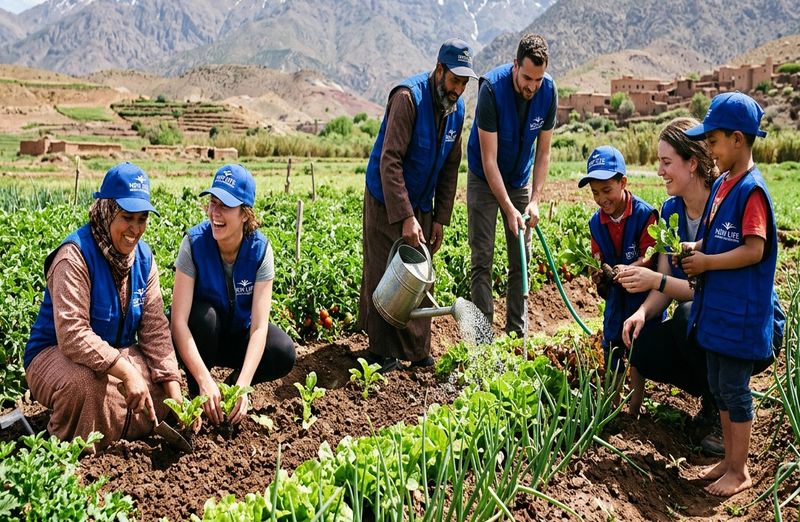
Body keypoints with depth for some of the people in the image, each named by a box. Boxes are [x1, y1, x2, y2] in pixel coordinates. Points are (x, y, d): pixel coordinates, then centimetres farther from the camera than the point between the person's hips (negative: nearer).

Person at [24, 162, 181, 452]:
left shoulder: (144, 256, -3)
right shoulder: (76, 255, -23)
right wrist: (127, 372, -39)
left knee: (164, 384, -14)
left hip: (117, 354, 7)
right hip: (55, 354, -6)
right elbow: (72, 334, -32)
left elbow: (155, 329, -7)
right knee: (84, 382, -37)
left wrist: (175, 393, -17)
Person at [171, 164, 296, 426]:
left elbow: (259, 327, -26)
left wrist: (242, 385, -39)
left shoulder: (260, 249, -21)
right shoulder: (194, 242, -25)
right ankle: (197, 395, -11)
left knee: (284, 354, -25)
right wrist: (205, 381, -40)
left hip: (239, 334, 1)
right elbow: (178, 320, -30)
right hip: (198, 336, -1)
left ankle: (232, 385, 4)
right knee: (203, 314, -34)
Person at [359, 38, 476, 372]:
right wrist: (406, 218, -33)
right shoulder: (409, 97, -22)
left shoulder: (456, 109, 0)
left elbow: (450, 168, 8)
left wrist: (440, 218, 3)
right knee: (385, 275, -2)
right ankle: (383, 352, 10)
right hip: (387, 202, -6)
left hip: (421, 204, 7)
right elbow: (390, 161, -28)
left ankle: (417, 349, 19)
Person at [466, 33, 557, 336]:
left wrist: (535, 199, -15)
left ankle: (516, 331, 11)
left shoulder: (548, 92, -14)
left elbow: (543, 151, -6)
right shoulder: (492, 88, -26)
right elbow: (489, 159, -25)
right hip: (485, 180, -4)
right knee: (482, 259, -5)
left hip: (520, 180, 4)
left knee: (521, 259, 4)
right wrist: (509, 208, -29)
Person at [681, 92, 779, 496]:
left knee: (735, 390, 2)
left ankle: (740, 472, 17)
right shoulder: (721, 184, 9)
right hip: (716, 307, 9)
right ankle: (729, 460, 31)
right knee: (718, 387, 17)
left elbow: (754, 250, -23)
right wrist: (697, 248, 1)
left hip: (741, 314, -9)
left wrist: (706, 262, -16)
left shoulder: (751, 190, -18)